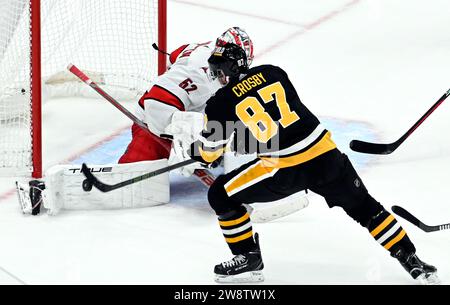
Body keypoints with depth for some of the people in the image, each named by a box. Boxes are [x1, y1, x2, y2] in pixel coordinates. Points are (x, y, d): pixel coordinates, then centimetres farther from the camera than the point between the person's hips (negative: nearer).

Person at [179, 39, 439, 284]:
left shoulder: (222, 102, 0)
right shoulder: (272, 72, 13)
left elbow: (209, 151, 9)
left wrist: (192, 151, 33)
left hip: (284, 169, -5)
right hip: (325, 153, 5)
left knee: (221, 195, 12)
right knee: (364, 207, 20)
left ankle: (250, 260, 17)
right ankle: (413, 262, 20)